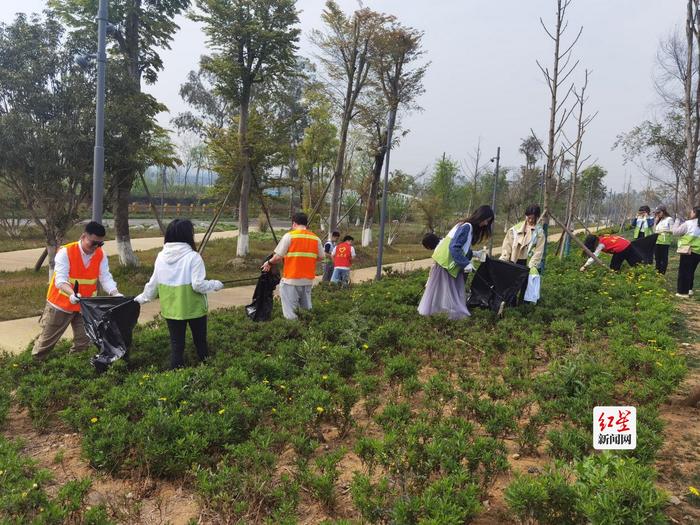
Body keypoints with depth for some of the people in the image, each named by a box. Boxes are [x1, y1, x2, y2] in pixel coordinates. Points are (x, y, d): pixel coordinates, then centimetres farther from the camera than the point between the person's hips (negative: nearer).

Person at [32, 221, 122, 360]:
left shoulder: (101, 255, -6)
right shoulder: (65, 252, -20)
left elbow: (106, 278, -12)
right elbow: (60, 279, -29)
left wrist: (115, 293, -31)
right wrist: (72, 293, -48)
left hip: (85, 306, 4)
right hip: (61, 303, -3)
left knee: (83, 343, 10)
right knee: (47, 339, 12)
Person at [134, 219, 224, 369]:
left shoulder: (161, 257, -1)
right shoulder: (193, 256, -17)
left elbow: (153, 284, 7)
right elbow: (198, 284, -20)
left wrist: (142, 298, 23)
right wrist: (215, 285, -2)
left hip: (171, 308, 4)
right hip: (194, 308, -4)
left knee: (176, 343, 13)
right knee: (200, 341, 14)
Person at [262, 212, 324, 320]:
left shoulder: (289, 236, -8)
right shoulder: (316, 238, 5)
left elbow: (278, 256, -10)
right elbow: (321, 257, 8)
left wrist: (269, 263, 8)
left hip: (291, 279, -5)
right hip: (308, 279, 5)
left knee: (290, 311, 1)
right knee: (306, 309, 17)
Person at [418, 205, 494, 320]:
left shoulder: (471, 227, 10)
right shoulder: (466, 227, -21)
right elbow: (454, 247, -27)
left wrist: (473, 253, 5)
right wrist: (466, 264, -25)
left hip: (452, 262, 10)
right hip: (445, 260, -10)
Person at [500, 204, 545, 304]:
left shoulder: (539, 232, 1)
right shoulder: (516, 228, 6)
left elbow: (539, 251, -5)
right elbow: (507, 244, 4)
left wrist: (533, 266, -15)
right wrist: (503, 259, -6)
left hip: (528, 264, -2)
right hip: (514, 262, 2)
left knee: (524, 287, 1)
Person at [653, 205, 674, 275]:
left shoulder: (669, 219, -2)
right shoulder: (659, 220, 18)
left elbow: (672, 231, -8)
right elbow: (654, 230, 14)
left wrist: (663, 230, -15)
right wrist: (655, 221, 9)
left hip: (665, 242, -7)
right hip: (657, 241, 7)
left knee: (664, 258, -3)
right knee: (657, 258, 8)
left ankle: (662, 273, -1)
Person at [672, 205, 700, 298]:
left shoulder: (688, 223, -10)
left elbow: (676, 231, -3)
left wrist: (677, 221, 10)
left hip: (688, 251, -7)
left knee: (684, 271, -2)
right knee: (691, 271, 19)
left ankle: (683, 292, -2)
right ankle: (689, 289, 27)